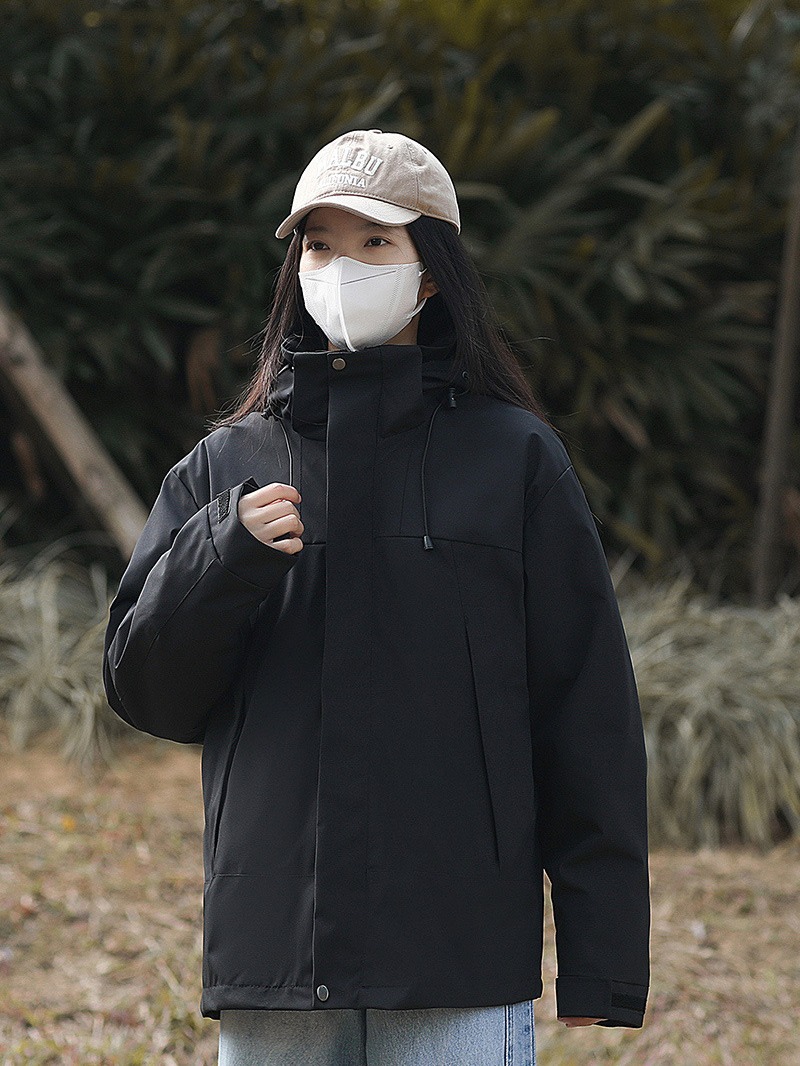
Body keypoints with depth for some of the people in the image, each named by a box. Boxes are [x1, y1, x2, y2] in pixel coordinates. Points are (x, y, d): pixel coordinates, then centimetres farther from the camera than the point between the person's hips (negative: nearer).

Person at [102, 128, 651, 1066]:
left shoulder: (515, 458, 5)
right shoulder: (228, 466, 11)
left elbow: (587, 713, 3)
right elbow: (146, 691, 8)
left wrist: (604, 962, -1)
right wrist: (225, 555, -11)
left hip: (461, 959, -2)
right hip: (272, 954, 3)